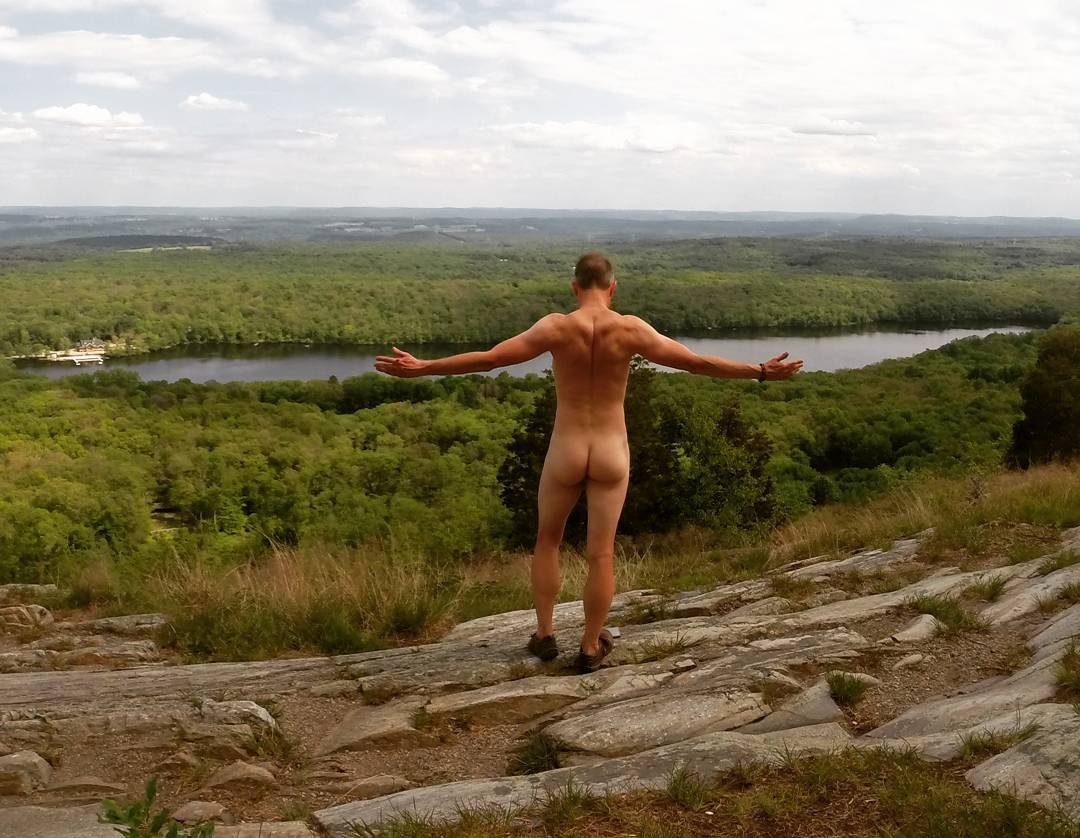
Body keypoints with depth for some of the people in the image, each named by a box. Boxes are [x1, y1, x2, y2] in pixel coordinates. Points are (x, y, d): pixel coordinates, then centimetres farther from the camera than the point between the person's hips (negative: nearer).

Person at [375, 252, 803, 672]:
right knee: (600, 553, 10)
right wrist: (761, 372, 1)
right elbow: (697, 362, -9)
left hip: (565, 452, 0)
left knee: (547, 541, 21)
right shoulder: (631, 329, -11)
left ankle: (545, 635, 23)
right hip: (611, 455, 1)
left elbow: (487, 358, -13)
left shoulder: (556, 327, -13)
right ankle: (590, 648, 20)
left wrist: (421, 367, -7)